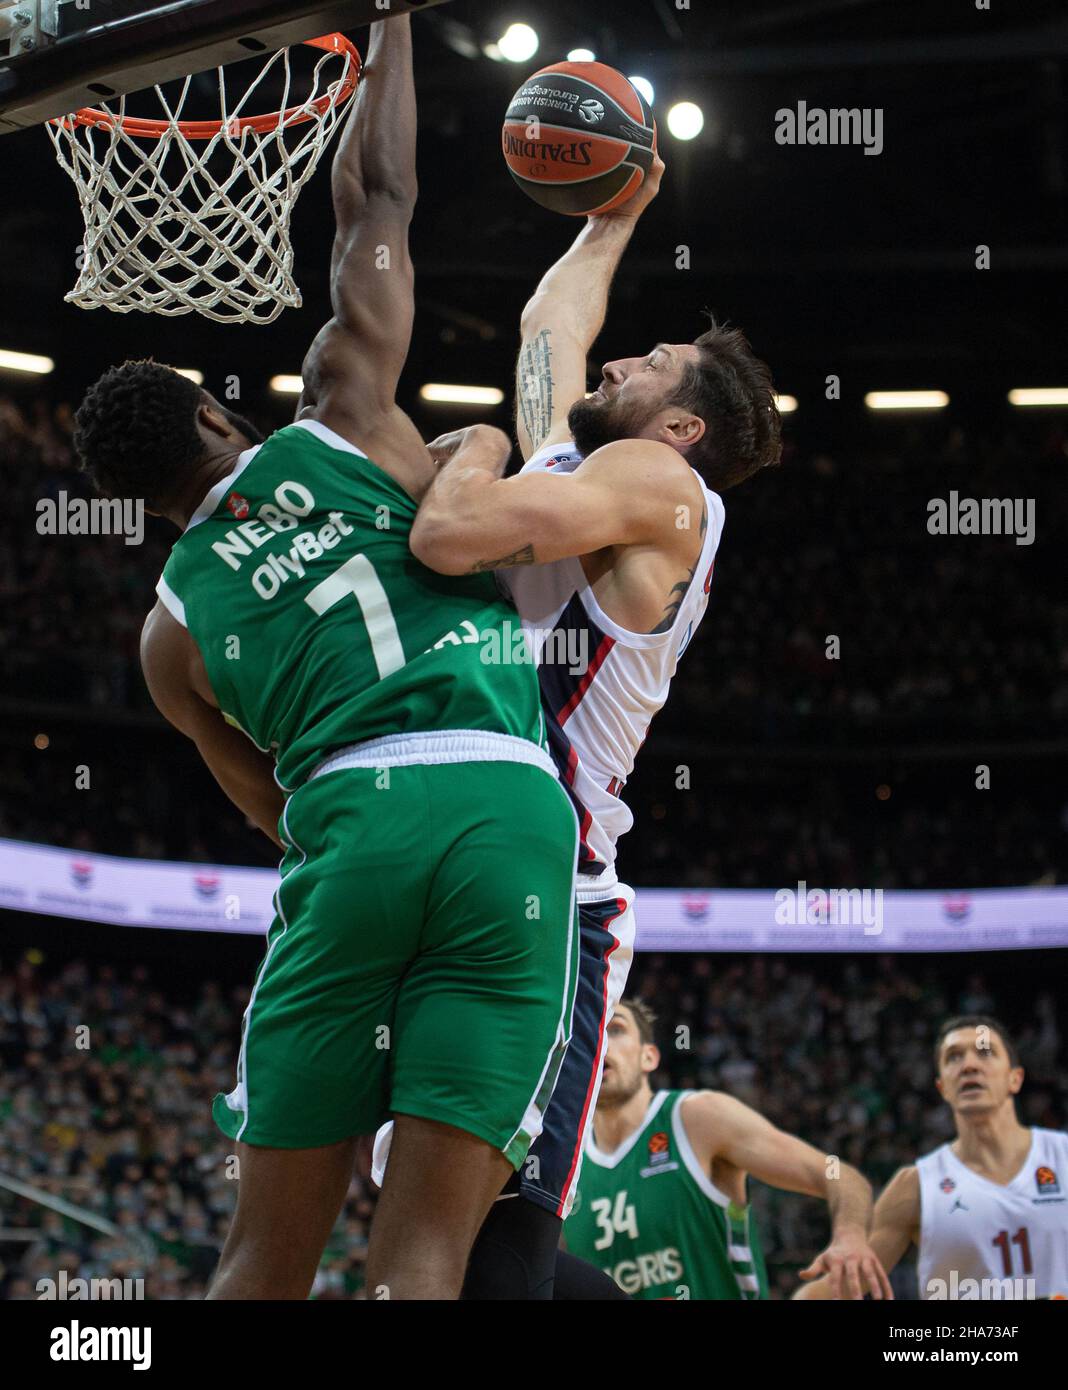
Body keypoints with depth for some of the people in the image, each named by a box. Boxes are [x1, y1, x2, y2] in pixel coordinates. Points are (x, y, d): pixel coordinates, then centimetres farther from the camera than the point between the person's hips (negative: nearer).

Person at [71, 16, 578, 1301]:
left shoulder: (172, 626, 21)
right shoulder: (338, 422, 17)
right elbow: (375, 195, 24)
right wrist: (388, 26, 37)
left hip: (352, 823, 1)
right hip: (512, 809, -1)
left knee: (268, 1249, 8)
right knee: (423, 1244, -6)